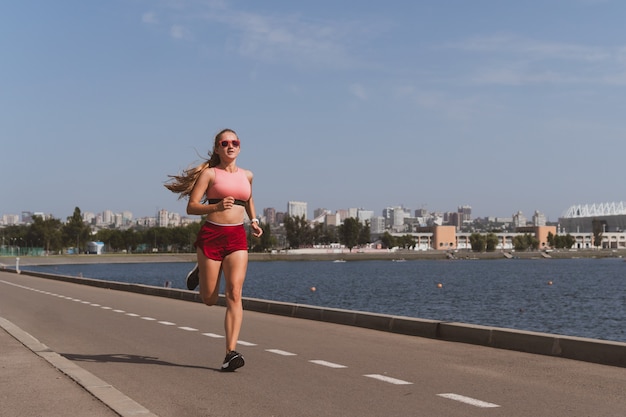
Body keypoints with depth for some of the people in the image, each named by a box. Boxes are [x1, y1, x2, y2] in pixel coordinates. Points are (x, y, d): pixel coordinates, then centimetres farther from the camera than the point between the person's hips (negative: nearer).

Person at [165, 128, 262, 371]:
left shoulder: (247, 175, 14)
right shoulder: (209, 173, 1)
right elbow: (191, 207, -6)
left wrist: (254, 221, 17)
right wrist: (216, 206, -22)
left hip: (237, 237, 3)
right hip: (211, 235, -2)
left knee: (234, 294, -14)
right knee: (209, 299, 7)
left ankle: (231, 352, -15)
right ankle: (200, 271, 41)